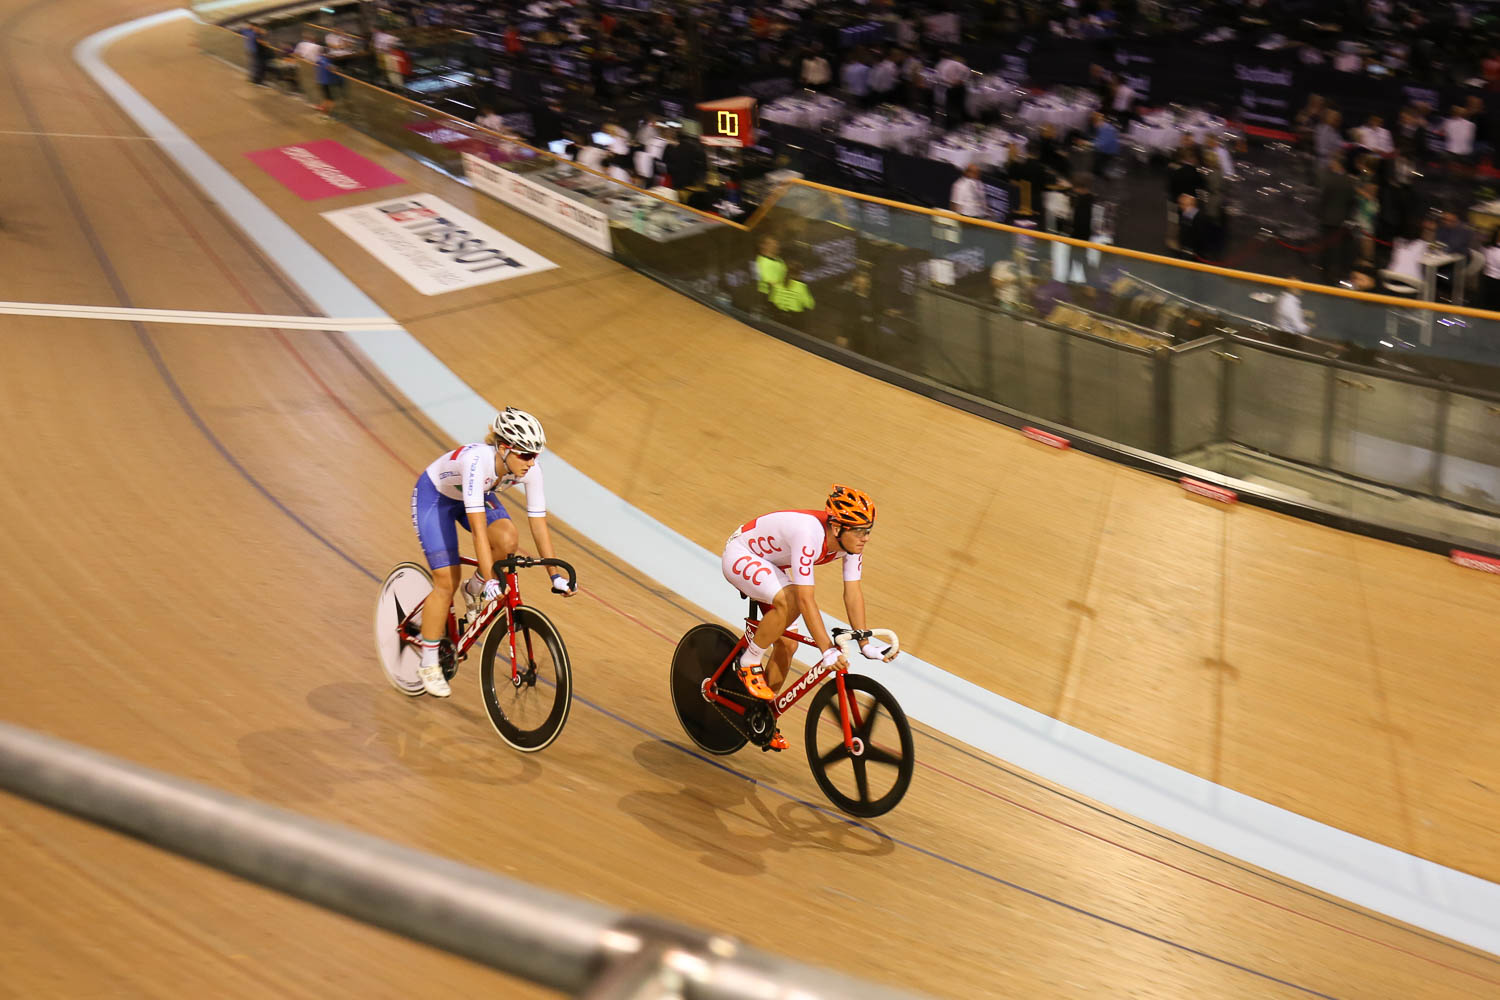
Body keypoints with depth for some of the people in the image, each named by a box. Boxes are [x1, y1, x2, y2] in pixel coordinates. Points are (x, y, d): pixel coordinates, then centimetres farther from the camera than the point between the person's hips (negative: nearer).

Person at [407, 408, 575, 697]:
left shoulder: (529, 470, -25)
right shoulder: (477, 461, -41)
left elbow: (539, 524, -20)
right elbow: (478, 527, -44)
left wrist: (555, 575, -22)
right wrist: (490, 580, -47)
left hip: (477, 495, 5)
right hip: (433, 497, -5)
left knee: (507, 540, -26)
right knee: (447, 581, -11)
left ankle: (474, 590, 4)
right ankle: (429, 664, 5)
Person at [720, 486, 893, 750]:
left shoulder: (850, 540, -16)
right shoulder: (809, 534, -39)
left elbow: (853, 592, -10)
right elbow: (806, 598, -40)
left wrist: (865, 644, -13)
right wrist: (827, 650, -41)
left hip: (770, 564, 8)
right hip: (739, 556, -8)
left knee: (787, 643, 3)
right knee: (789, 603, -33)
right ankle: (748, 664, -10)